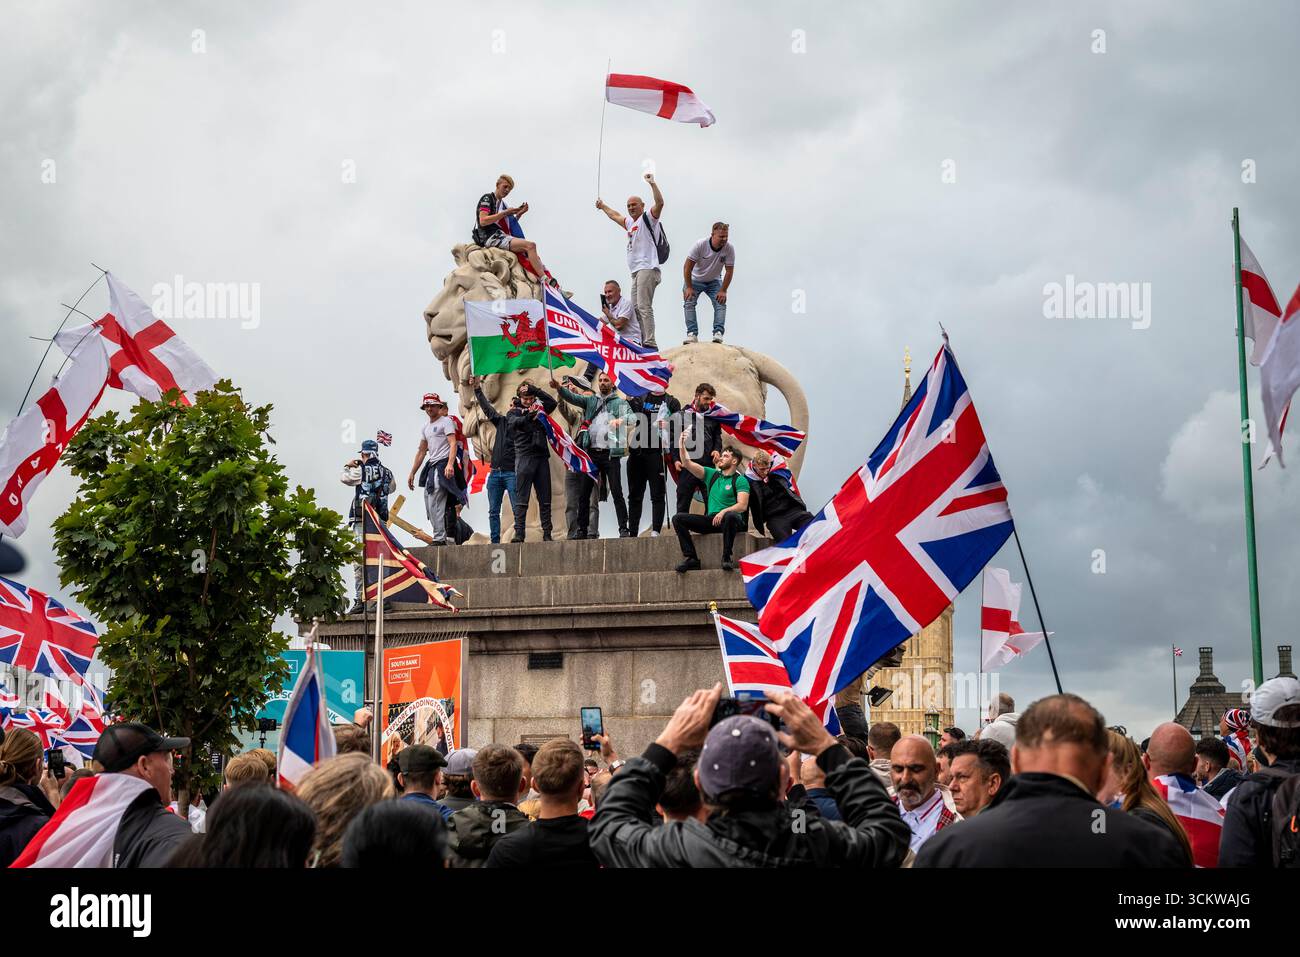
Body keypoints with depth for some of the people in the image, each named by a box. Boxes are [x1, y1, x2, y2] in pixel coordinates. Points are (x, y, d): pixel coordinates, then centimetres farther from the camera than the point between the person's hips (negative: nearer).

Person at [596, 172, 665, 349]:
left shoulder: (648, 218, 1)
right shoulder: (630, 222, 27)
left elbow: (660, 203, -17)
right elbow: (615, 215, 47)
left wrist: (652, 183, -21)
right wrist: (602, 206, 59)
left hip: (647, 269, -10)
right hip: (636, 271, 10)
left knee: (644, 307, -18)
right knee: (636, 307, 4)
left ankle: (650, 343, -24)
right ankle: (644, 342, 3)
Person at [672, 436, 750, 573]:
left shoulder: (740, 480, 1)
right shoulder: (712, 474, 18)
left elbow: (742, 505, -12)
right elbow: (687, 464, 11)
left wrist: (724, 512, -26)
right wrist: (682, 445, 0)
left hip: (728, 520, -5)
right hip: (710, 520, 5)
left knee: (731, 516, -41)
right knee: (678, 518, -12)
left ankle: (726, 558, -30)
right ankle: (691, 558, -20)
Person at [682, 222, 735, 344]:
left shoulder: (729, 249, -23)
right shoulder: (700, 245, -29)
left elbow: (729, 271, -14)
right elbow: (687, 267, -22)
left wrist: (723, 291, -18)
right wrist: (688, 288, -22)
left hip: (714, 281, 2)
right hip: (695, 280, -2)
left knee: (721, 303, -16)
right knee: (689, 303, -17)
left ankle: (718, 333, -18)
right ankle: (692, 333, -18)